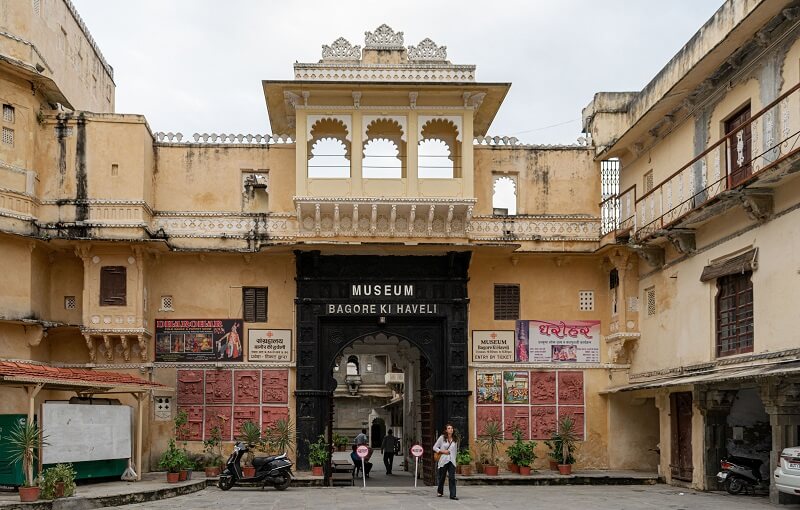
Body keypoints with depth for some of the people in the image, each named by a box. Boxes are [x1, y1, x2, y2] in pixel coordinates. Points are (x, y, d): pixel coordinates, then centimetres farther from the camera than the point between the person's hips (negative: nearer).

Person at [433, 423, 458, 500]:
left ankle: (453, 495, -12)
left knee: (452, 478, -9)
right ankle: (439, 491, 34)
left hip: (452, 461, 2)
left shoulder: (455, 439, 8)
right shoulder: (442, 438, -2)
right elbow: (435, 447, 1)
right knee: (442, 477, 11)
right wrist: (442, 451, -12)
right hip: (443, 461, -2)